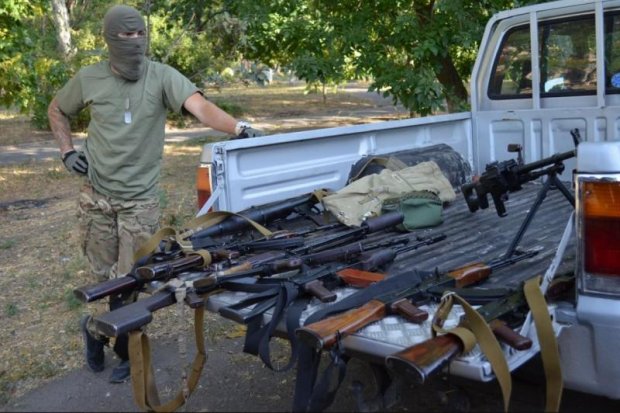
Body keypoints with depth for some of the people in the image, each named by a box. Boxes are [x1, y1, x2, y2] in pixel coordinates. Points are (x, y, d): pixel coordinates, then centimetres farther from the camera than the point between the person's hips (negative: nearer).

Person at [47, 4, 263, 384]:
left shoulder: (162, 77, -12)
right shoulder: (89, 79, -3)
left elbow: (201, 107, -29)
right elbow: (57, 111, 16)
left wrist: (239, 128, -46)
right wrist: (67, 151, 3)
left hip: (141, 199, -2)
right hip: (97, 195, 2)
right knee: (106, 276, 12)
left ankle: (99, 329, 32)